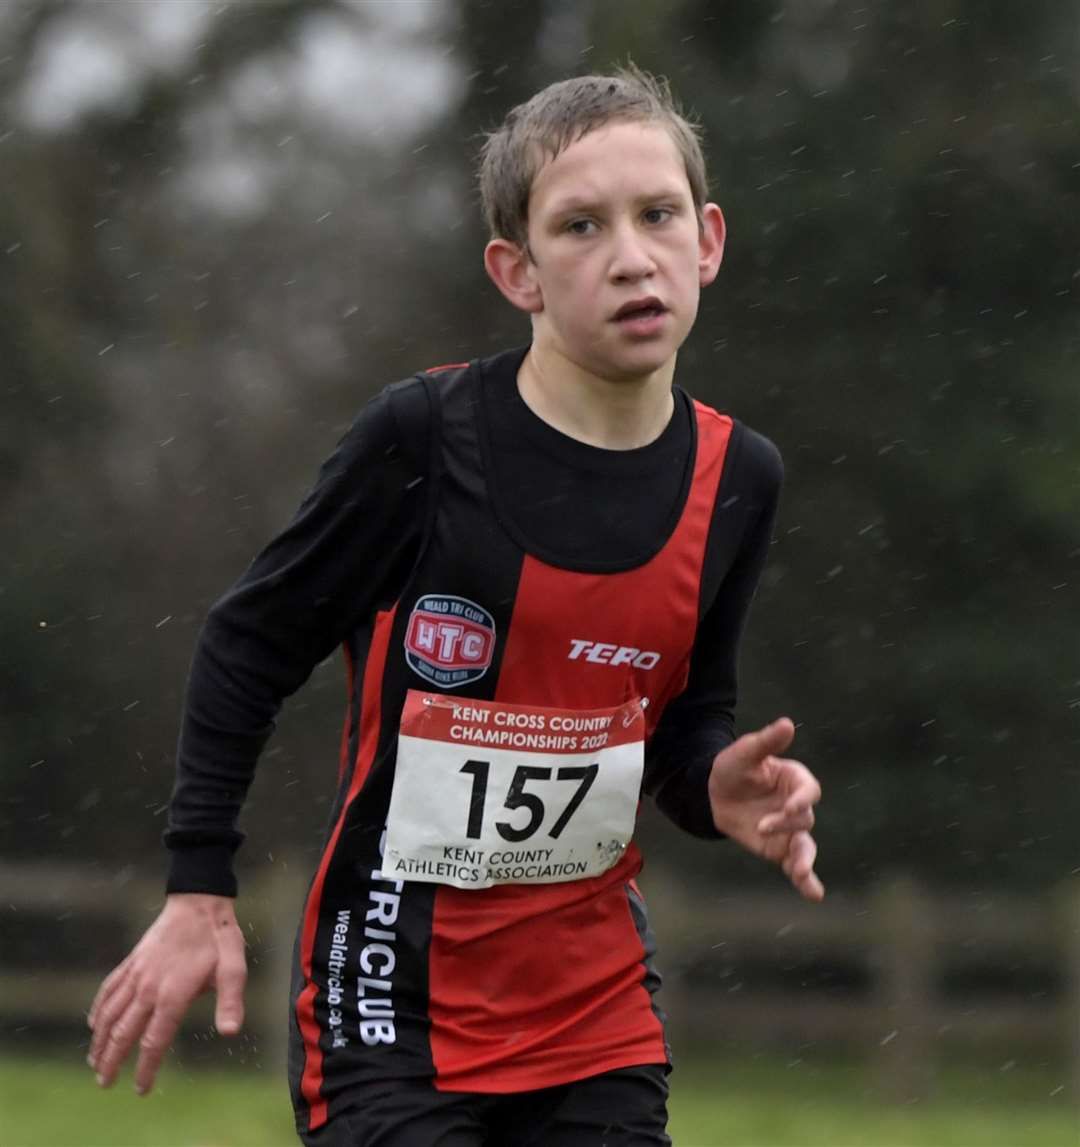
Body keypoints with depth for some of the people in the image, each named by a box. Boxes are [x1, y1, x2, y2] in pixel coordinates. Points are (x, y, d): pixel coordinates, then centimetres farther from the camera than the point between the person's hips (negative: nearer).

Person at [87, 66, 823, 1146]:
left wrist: (717, 786, -8)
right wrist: (199, 891, -4)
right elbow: (248, 644, -2)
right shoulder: (422, 437, -13)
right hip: (393, 1012, -5)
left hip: (598, 1016, 5)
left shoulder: (734, 478, 1)